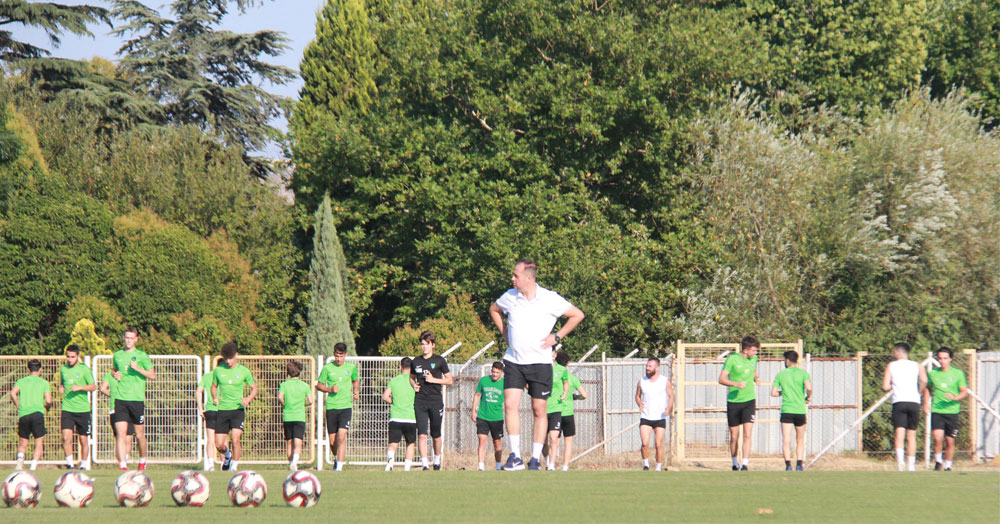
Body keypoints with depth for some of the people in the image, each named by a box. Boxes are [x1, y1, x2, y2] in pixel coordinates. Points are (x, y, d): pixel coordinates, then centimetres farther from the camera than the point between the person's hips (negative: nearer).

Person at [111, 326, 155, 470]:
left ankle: (142, 460, 29)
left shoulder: (142, 356, 1)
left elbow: (153, 376, -3)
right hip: (120, 399, 2)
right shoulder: (117, 355, 12)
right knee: (121, 434, -10)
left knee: (139, 434, 6)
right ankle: (122, 465, -12)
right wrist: (115, 375, 6)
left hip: (137, 399, -2)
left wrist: (138, 368, -16)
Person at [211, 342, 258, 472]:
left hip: (238, 409, -2)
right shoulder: (218, 370, 3)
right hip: (222, 409, 2)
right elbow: (214, 386, 18)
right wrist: (215, 398, -3)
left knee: (235, 438, -20)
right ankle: (228, 455, 35)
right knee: (219, 445, 0)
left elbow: (254, 388, 8)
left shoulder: (244, 371, -1)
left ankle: (235, 466, -4)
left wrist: (248, 399, -13)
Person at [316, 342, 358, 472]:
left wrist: (356, 392, 5)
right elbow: (319, 385, 7)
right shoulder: (327, 368, 0)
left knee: (341, 437, -17)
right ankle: (337, 458, 36)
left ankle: (339, 466, -16)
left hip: (346, 407, -1)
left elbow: (355, 381, 24)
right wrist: (330, 389, -11)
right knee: (332, 441, 6)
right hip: (331, 407, 1)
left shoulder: (351, 368, 5)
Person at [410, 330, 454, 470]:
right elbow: (412, 377, 26)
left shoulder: (439, 360, 1)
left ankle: (437, 461, 30)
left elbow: (450, 380, 3)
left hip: (436, 401, -1)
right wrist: (413, 385, 4)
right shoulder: (416, 361, 10)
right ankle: (424, 464, -15)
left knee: (436, 435, 8)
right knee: (422, 434, -12)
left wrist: (433, 380, -10)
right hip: (420, 401, 1)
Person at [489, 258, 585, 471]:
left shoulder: (550, 299, -8)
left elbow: (577, 315, 0)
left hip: (540, 363, -3)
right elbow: (494, 310, 26)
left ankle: (536, 459, 10)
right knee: (510, 404, -12)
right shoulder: (510, 296, 3)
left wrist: (556, 337, -4)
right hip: (513, 361, 3)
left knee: (539, 410, 1)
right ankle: (515, 457, -11)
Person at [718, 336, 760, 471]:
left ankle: (745, 463, -13)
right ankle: (735, 463, 23)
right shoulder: (732, 359, -9)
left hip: (749, 400, 3)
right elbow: (721, 379, -10)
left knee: (747, 434, -11)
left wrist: (756, 378, 2)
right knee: (734, 436, 5)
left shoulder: (753, 359, 6)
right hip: (733, 401, -3)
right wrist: (736, 384, -26)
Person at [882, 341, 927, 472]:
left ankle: (900, 460, -31)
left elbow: (885, 387, 0)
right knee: (911, 435, 12)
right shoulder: (917, 366, 10)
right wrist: (919, 393, 8)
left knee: (899, 433, -9)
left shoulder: (891, 366, 7)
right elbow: (924, 381, -9)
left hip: (898, 402, -2)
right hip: (914, 402, 2)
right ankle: (911, 465, 14)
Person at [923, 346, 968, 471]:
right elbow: (927, 388, 23)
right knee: (938, 438, -17)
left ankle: (947, 466, 20)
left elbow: (965, 392, 1)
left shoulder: (958, 374, 1)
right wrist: (926, 403, 10)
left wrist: (955, 398, -18)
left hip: (952, 411, 0)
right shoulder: (932, 373, 7)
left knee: (950, 441, 3)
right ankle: (938, 461, 5)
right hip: (936, 411, 0)